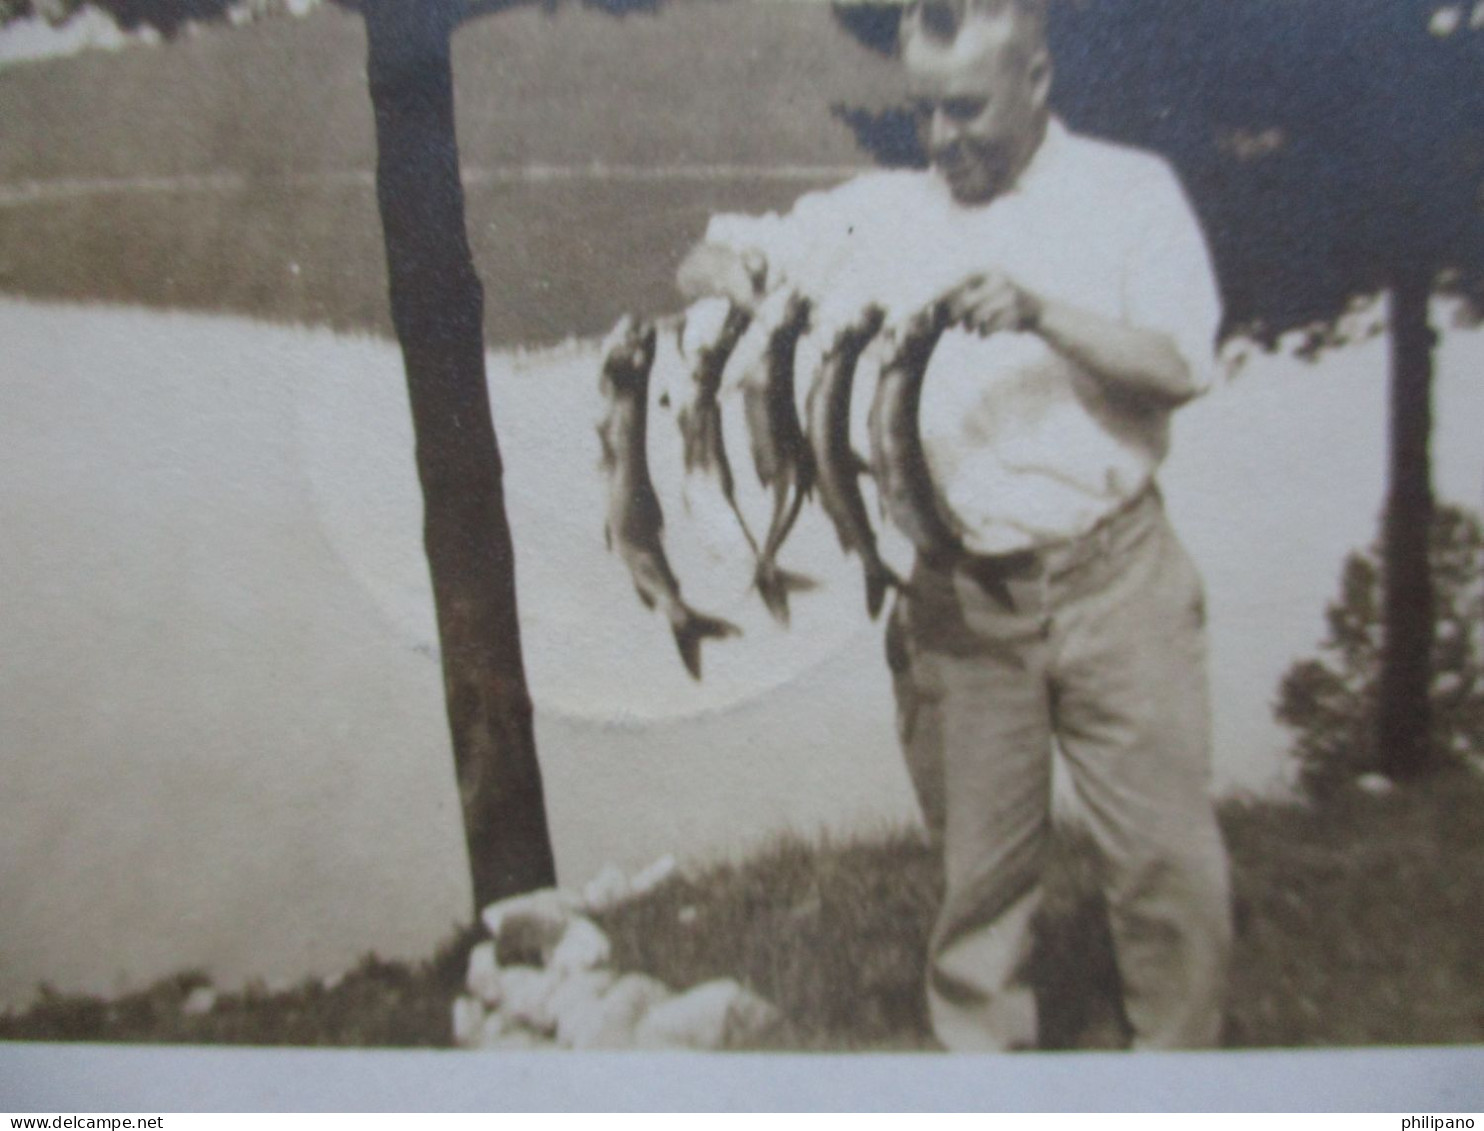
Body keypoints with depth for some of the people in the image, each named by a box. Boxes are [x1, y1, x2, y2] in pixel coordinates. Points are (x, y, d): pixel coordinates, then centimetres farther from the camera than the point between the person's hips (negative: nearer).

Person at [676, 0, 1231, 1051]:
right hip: (959, 598, 1)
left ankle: (1182, 1054, 32)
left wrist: (1041, 314, -21)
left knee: (1166, 848, 7)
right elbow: (711, 260, 11)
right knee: (981, 857, 12)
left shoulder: (1129, 190, 4)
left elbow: (1179, 367, -6)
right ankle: (979, 1041, 33)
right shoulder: (876, 211, 7)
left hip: (1113, 577, 0)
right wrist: (732, 270, -12)